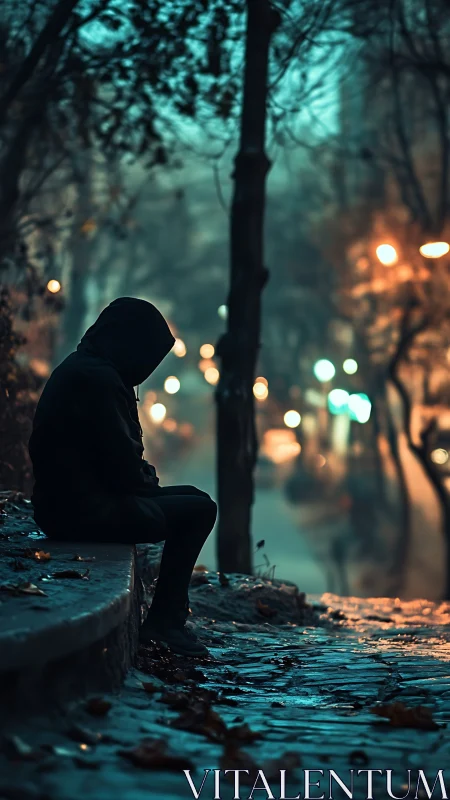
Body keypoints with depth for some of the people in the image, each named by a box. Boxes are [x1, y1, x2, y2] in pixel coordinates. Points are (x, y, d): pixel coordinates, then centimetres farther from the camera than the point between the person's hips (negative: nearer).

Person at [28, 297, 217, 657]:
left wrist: (143, 474, 8)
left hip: (66, 502, 11)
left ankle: (167, 618, 21)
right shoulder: (98, 378, -19)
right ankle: (164, 622, 5)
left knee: (190, 496, 20)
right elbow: (121, 466, -19)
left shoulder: (78, 368, 13)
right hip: (86, 510, -11)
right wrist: (146, 479, 0)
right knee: (199, 509, -3)